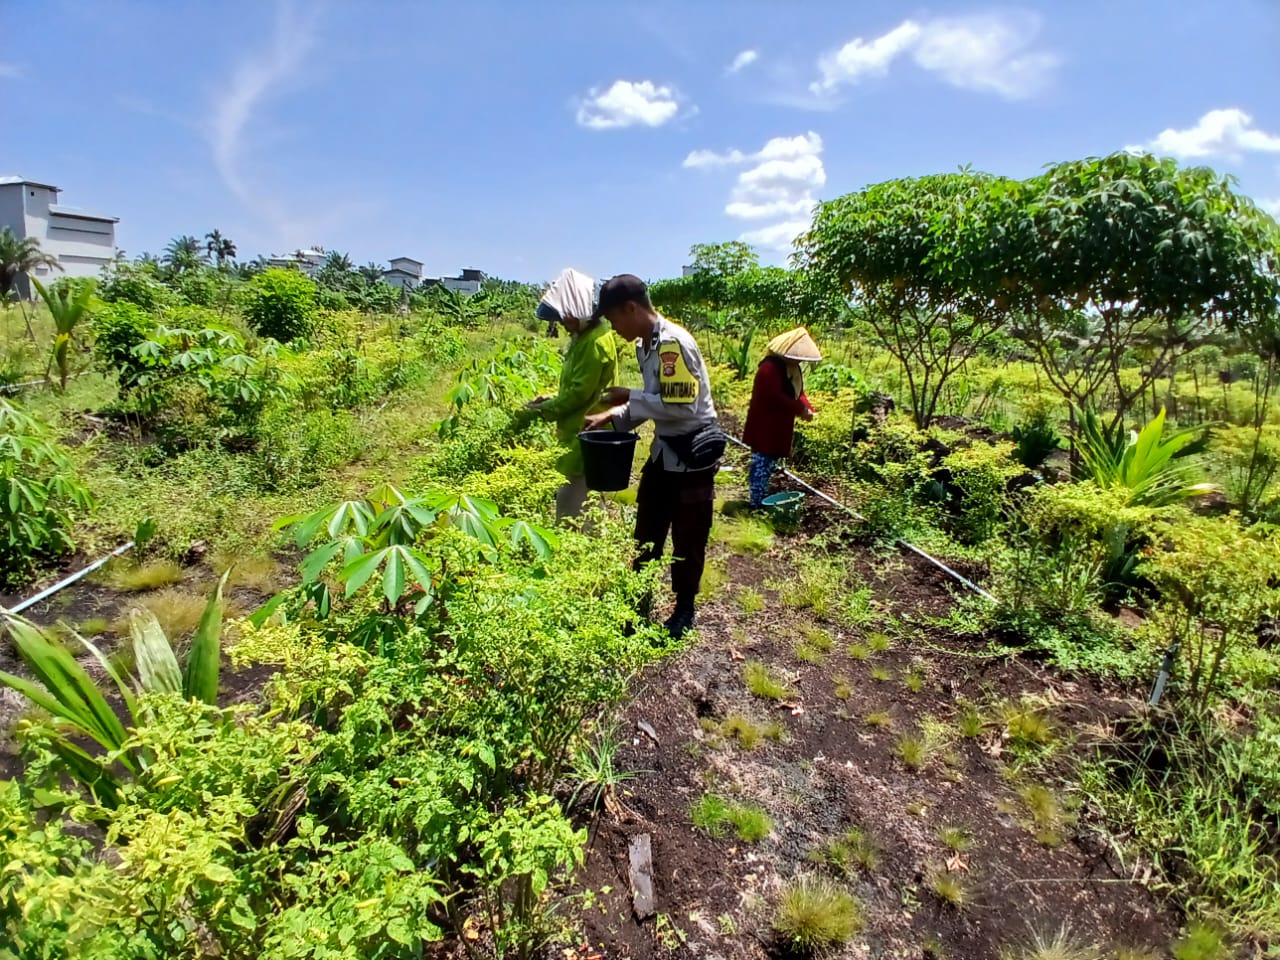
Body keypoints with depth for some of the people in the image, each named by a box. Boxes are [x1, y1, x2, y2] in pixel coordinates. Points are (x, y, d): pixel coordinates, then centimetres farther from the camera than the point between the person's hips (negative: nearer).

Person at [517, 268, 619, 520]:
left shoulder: (596, 341, -19)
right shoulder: (583, 336, 13)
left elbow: (580, 393, -21)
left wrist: (538, 411, -13)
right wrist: (549, 400, 7)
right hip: (578, 433, 10)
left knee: (572, 504, -4)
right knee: (581, 503, 17)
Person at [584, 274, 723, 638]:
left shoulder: (673, 342, -22)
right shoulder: (646, 345, 6)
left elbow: (682, 405, -27)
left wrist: (629, 397, -18)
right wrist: (611, 416, 3)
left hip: (693, 454, -9)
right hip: (665, 451, 9)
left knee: (687, 538, 8)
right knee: (647, 532, 17)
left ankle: (684, 611, 27)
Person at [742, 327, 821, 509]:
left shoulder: (793, 368, 10)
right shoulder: (770, 369, -22)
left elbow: (797, 392, 15)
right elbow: (776, 398, -28)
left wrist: (807, 407, -5)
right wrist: (800, 410, -23)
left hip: (779, 426, 10)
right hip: (765, 426, -10)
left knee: (770, 463, 17)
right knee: (762, 462, -5)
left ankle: (763, 498, 27)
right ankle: (757, 502, 1)